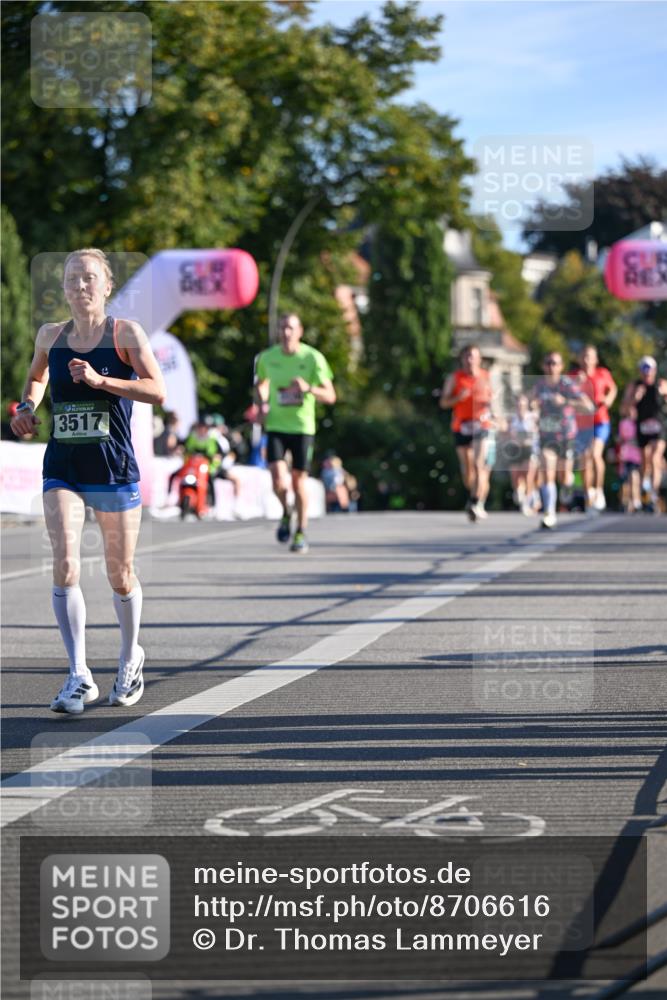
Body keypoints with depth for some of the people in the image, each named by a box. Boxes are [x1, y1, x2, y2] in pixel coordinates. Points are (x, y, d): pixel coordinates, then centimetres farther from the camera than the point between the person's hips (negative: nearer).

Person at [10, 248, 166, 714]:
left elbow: (157, 391, -14)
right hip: (62, 470, 2)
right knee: (65, 566, -16)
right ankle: (79, 676, -13)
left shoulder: (126, 333, -4)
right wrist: (28, 406, 9)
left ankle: (130, 658, 35)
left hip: (115, 471, -2)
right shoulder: (51, 335, 7)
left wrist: (100, 380, -23)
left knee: (120, 574, 9)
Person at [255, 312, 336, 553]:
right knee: (278, 480, -14)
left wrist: (308, 388, -27)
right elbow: (261, 383, 21)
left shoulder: (313, 358, -8)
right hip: (276, 426, 1)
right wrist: (262, 403, 1)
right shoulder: (267, 357, -1)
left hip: (303, 427, -1)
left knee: (299, 479, 4)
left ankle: (301, 532, 22)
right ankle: (286, 513, 18)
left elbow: (330, 396, -8)